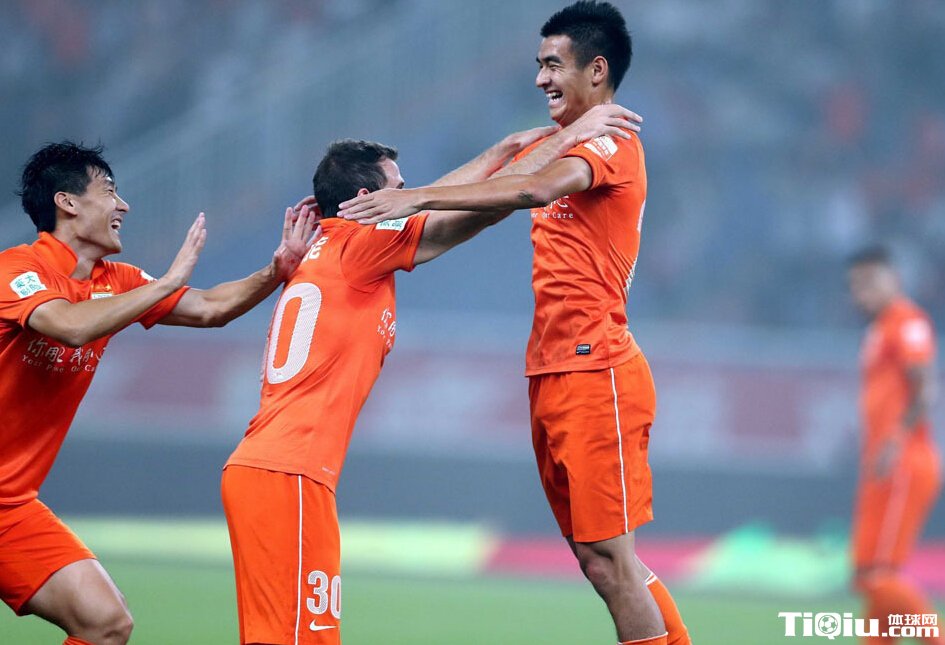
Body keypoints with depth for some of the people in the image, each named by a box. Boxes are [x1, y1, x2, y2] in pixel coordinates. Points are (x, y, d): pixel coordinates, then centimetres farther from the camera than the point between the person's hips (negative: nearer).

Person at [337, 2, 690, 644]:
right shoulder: (559, 148, 20)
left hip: (594, 373, -9)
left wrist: (420, 198, -32)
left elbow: (539, 189, -28)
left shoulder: (612, 141, -10)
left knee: (606, 555, -11)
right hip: (550, 375, 9)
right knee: (600, 557, 9)